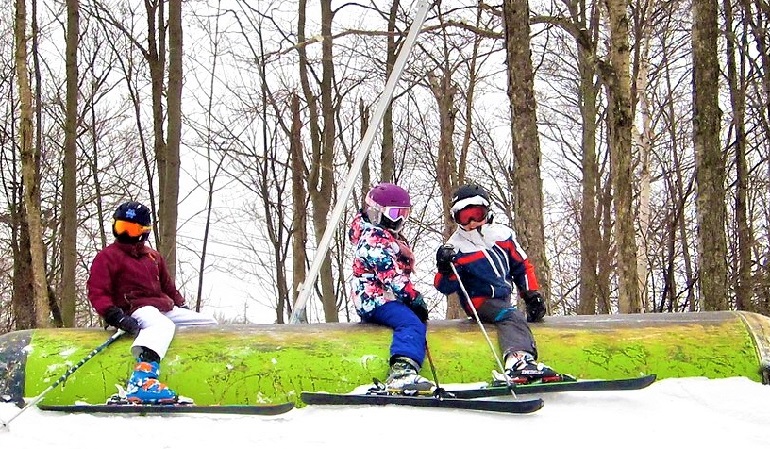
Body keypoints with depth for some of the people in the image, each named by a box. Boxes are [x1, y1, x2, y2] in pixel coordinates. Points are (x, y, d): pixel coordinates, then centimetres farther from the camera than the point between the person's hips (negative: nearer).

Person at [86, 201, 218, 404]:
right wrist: (116, 316, -21)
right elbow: (97, 293, -6)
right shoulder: (107, 257, 3)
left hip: (166, 308, 8)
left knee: (209, 323, 6)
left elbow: (168, 286, 32)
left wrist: (182, 306, 19)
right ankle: (142, 381, -61)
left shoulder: (153, 256, 24)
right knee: (162, 325, -41)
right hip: (137, 310, -8)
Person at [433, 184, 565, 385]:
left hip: (504, 298, 8)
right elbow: (445, 287, -10)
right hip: (479, 302, -8)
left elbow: (522, 266, 15)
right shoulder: (455, 247, -6)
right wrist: (445, 269, -30)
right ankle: (519, 359, -54)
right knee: (512, 317, -30)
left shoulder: (503, 235, 6)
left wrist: (532, 294, 7)